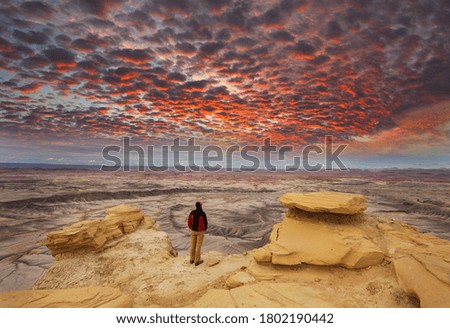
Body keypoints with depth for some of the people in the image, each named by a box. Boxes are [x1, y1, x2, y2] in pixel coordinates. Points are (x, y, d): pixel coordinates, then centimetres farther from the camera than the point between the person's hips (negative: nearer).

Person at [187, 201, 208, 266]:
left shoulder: (192, 212, -10)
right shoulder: (203, 213, -22)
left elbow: (189, 221, -3)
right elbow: (205, 223, -16)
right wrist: (205, 229, 6)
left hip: (193, 230, 4)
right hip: (200, 231, -4)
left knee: (193, 245, 15)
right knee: (198, 246, 5)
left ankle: (192, 259, 28)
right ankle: (197, 261, 14)